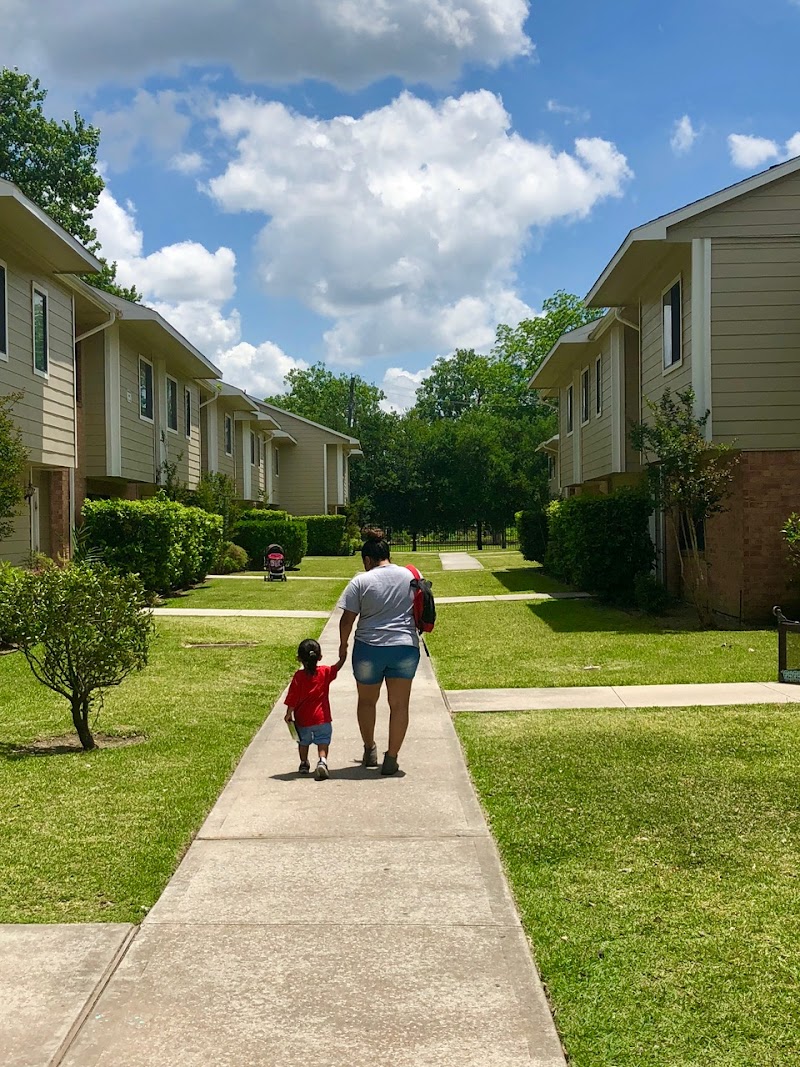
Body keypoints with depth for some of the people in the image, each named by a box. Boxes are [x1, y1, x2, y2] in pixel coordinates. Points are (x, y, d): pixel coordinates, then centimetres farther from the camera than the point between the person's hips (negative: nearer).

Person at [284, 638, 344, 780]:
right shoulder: (325, 672, -7)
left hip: (302, 719, 0)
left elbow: (292, 698, -10)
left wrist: (289, 714, -1)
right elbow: (337, 667, 12)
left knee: (303, 742, 21)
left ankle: (304, 764, 31)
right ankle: (322, 761, -20)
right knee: (323, 741, 3)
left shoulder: (298, 676, -11)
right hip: (322, 718, 0)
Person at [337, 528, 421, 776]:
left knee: (367, 701, 19)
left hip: (369, 648, -1)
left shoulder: (361, 581, -6)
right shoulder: (410, 576, 2)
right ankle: (391, 758, 6)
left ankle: (369, 750, 28)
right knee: (399, 705, 6)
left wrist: (343, 645, 9)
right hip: (405, 647, 2)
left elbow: (347, 619, -5)